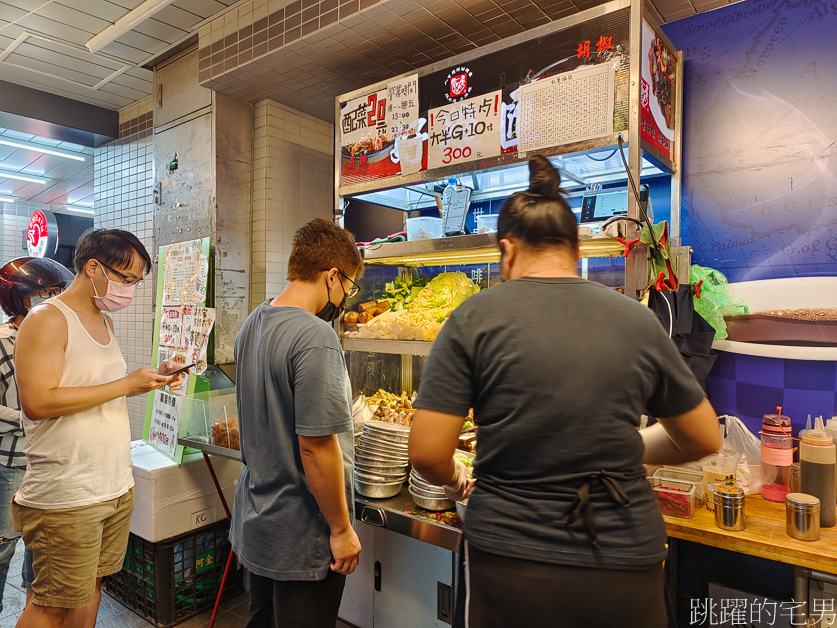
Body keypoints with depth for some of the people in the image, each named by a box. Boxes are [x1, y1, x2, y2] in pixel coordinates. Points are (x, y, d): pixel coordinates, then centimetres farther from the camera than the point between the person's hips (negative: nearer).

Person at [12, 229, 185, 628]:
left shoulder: (105, 322, 13)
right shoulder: (47, 319, -13)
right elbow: (38, 401, -22)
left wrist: (151, 379, 6)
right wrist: (125, 385, -20)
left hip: (117, 486, 8)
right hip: (66, 499, -8)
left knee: (91, 585, 18)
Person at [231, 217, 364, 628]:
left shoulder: (252, 324, 4)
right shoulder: (316, 337, -26)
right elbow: (315, 446, -26)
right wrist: (341, 528, -15)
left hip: (255, 520, 9)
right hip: (302, 537, -8)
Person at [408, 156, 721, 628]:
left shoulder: (474, 319, -11)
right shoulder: (639, 321, -4)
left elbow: (427, 453, -13)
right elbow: (704, 440, 8)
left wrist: (456, 480, 9)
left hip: (509, 563, -2)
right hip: (627, 569, 3)